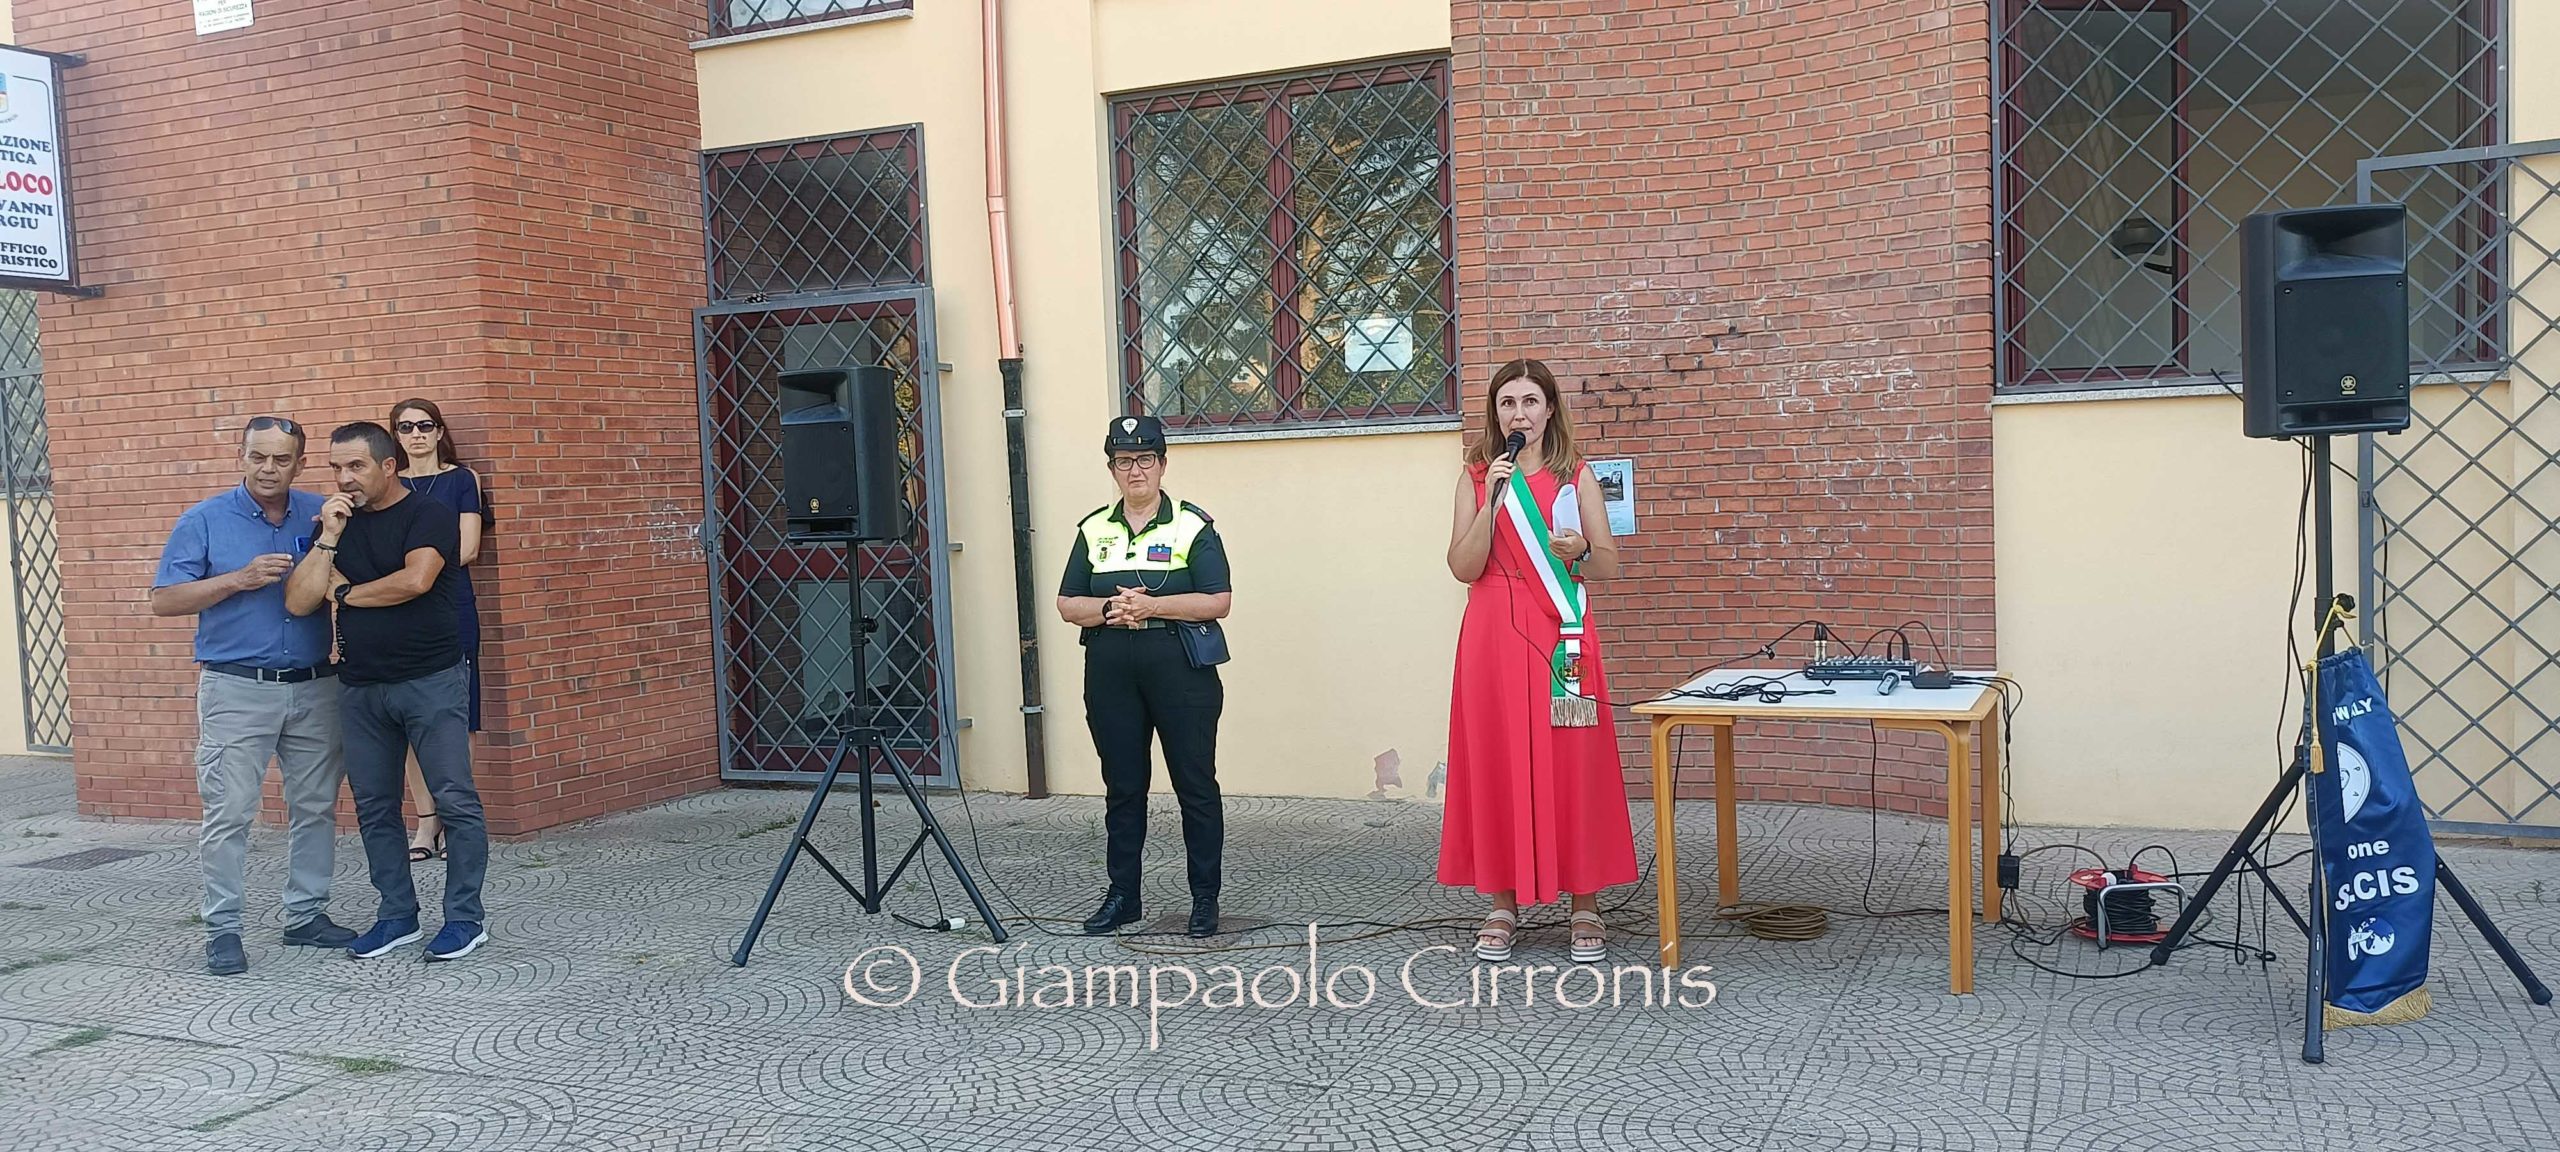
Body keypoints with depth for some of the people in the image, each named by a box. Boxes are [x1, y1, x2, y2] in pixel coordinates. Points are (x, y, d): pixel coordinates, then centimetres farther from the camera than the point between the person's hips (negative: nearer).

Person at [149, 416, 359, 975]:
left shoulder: (320, 515, 7)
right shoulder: (204, 520, -1)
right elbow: (163, 600, -3)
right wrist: (241, 578, -15)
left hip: (315, 688, 3)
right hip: (237, 691, -3)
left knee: (316, 808, 9)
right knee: (228, 813, -4)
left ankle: (306, 915, 20)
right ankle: (222, 929, 5)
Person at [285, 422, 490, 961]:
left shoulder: (429, 516, -5)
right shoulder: (338, 524, 11)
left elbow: (414, 580, -21)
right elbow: (298, 602, 2)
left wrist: (344, 592, -5)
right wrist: (328, 539, -7)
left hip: (429, 680, -6)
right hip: (362, 688, 6)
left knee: (455, 801, -4)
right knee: (374, 807, 11)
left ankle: (465, 917, 4)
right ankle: (398, 915, 22)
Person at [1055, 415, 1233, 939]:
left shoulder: (1193, 526, 0)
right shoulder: (1094, 529, 12)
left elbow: (1219, 600, -8)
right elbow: (1068, 604, 9)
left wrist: (1152, 605, -16)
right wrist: (1111, 609, -11)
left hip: (1180, 669, -3)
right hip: (1111, 674, 4)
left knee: (1196, 784, 1)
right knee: (1122, 786, 10)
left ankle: (1205, 897, 11)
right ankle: (1122, 895, 20)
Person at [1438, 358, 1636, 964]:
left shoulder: (1575, 475, 7)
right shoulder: (1476, 477, 8)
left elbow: (1610, 566, 7)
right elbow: (1463, 567, -2)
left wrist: (1578, 550, -14)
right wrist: (1494, 499, -11)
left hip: (1562, 640, -1)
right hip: (1493, 637, 1)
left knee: (1573, 766, -1)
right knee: (1497, 766, 3)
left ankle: (1585, 907, 9)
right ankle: (1503, 904, 13)